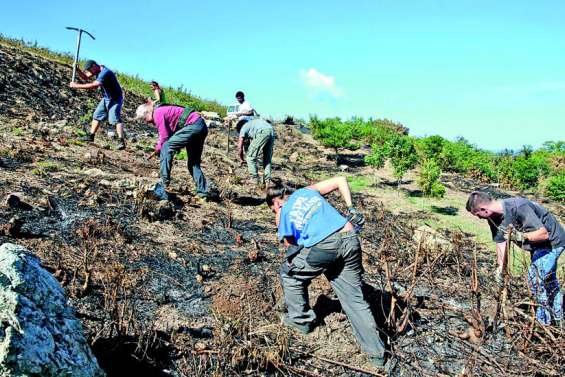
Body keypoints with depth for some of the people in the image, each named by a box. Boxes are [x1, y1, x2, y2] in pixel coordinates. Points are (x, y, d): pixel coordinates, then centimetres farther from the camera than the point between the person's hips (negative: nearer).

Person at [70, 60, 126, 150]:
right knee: (97, 116, 14)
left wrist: (77, 86, -32)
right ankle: (91, 136, 25)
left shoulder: (105, 73, -29)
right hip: (106, 98, 10)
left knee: (115, 119, -22)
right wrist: (77, 70, -10)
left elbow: (93, 85, -37)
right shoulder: (97, 70, 0)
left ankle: (121, 142, -28)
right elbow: (85, 77, 9)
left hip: (115, 99, -10)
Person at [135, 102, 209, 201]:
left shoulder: (157, 113, -6)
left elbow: (164, 137, -8)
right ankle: (202, 192, 14)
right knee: (194, 162, 15)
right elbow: (169, 135, 21)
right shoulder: (163, 111, 22)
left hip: (193, 125, -10)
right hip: (202, 126, 10)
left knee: (166, 148, -7)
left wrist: (157, 151, 7)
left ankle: (164, 184, -9)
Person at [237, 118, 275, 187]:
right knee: (267, 159, 19)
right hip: (271, 132, 7)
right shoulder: (254, 123, 41)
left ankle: (255, 179, 8)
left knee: (250, 157, 7)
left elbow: (240, 147, 20)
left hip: (262, 133, -7)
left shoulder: (244, 128, 22)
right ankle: (267, 180, 14)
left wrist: (242, 160, 34)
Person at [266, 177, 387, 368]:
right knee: (355, 298, 14)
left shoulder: (282, 216, 17)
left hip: (322, 247, -4)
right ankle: (376, 352, 16)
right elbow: (340, 180, 19)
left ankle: (301, 320, 36)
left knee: (289, 273, 25)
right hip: (350, 240, 4)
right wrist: (351, 209, 20)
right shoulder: (307, 191, 25)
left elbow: (291, 247, 22)